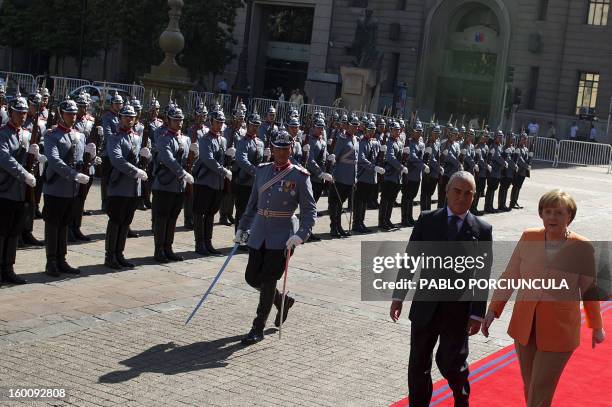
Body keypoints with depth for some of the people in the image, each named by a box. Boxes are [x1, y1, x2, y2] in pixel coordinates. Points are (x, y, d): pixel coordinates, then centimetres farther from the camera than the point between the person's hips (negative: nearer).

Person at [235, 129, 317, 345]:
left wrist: (300, 235, -22)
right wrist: (242, 228, 13)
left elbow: (309, 210, -8)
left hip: (282, 236, -5)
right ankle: (283, 301, 35)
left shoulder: (299, 176, -7)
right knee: (252, 277, 8)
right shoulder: (262, 170, 8)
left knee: (268, 280, -4)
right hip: (259, 234, 5)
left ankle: (258, 328, 8)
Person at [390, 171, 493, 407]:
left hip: (458, 310, -2)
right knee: (418, 363, 10)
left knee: (451, 362, 4)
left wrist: (477, 314, -6)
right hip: (425, 306, 2)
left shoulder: (482, 230, -3)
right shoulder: (426, 221, -1)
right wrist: (398, 297, 1)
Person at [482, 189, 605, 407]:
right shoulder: (528, 238, -3)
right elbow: (509, 276, 4)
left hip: (558, 332, -3)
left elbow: (589, 289, 2)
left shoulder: (582, 248, -9)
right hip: (524, 327, 3)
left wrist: (596, 327, 13)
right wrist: (493, 310, 2)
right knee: (529, 387, 18)